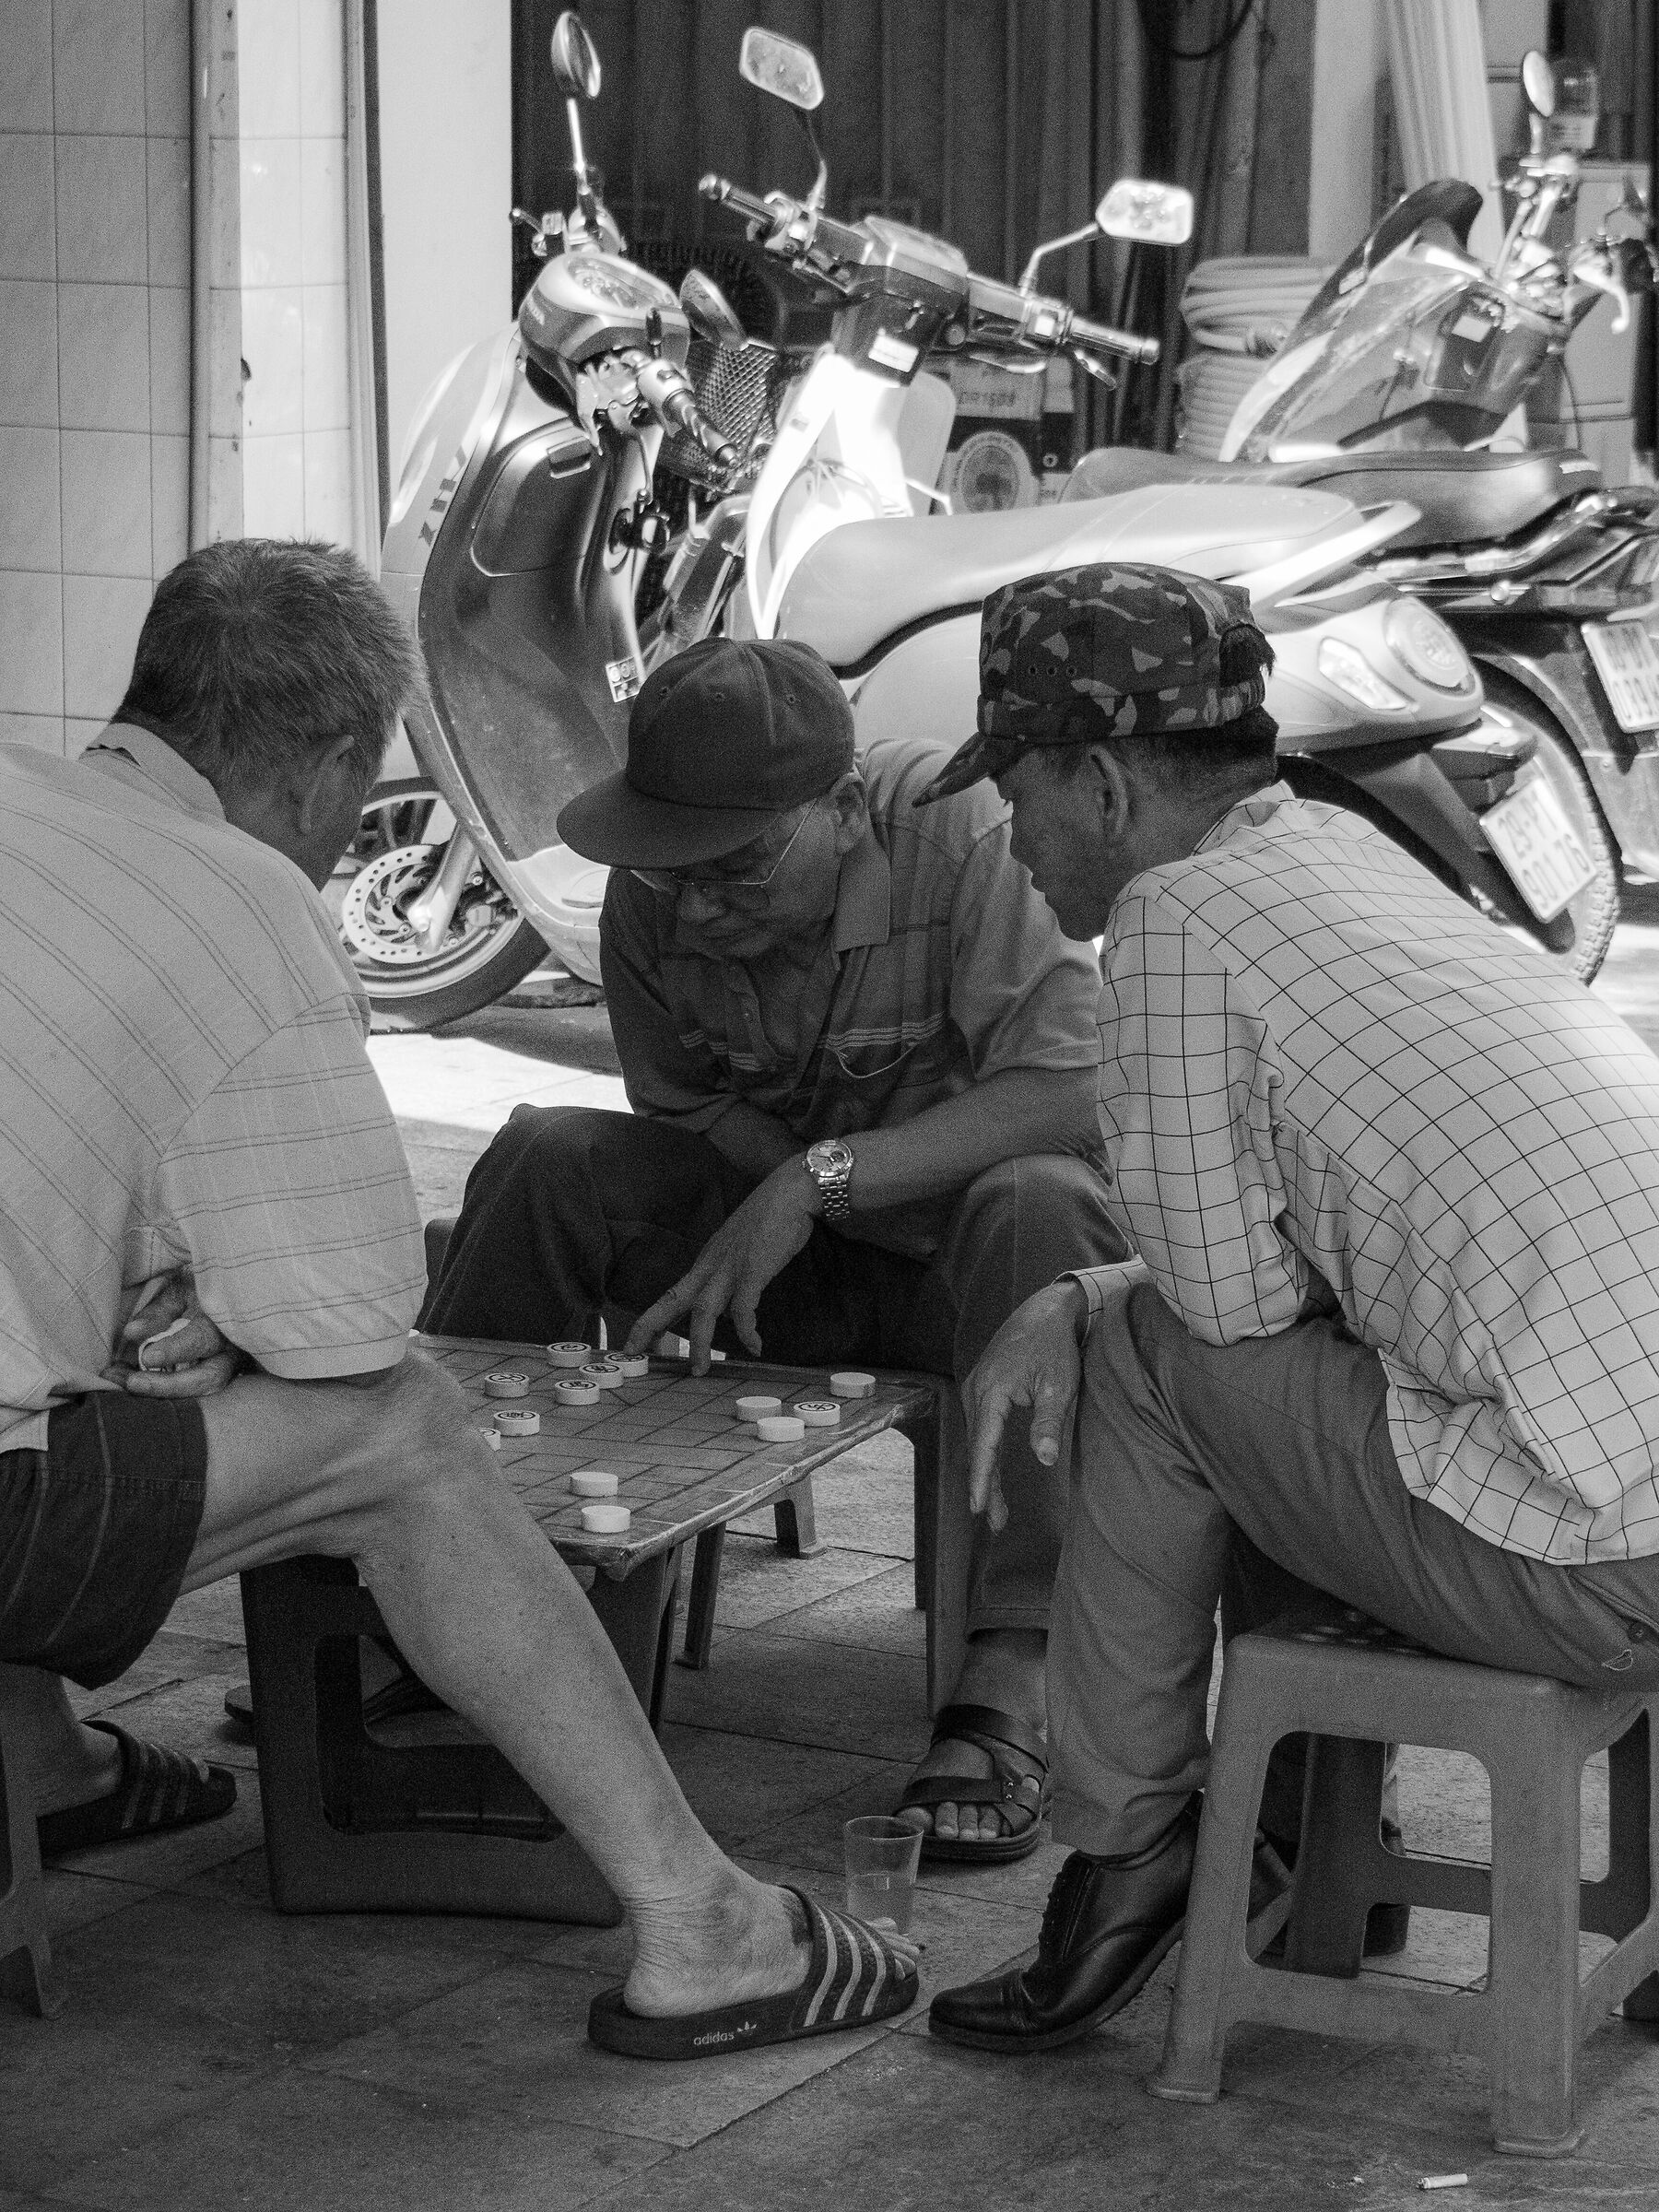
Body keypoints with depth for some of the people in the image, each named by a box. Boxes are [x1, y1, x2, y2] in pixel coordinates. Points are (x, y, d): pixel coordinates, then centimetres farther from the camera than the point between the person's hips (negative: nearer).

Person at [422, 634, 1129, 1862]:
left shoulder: (962, 832, -25)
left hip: (955, 1251, -4)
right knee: (548, 1155, -20)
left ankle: (1008, 1688, -39)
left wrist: (822, 1175, -38)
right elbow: (682, 1113, 2)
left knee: (1036, 1204, -39)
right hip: (786, 1253, 4)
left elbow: (1069, 1091, -32)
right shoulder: (655, 899, -9)